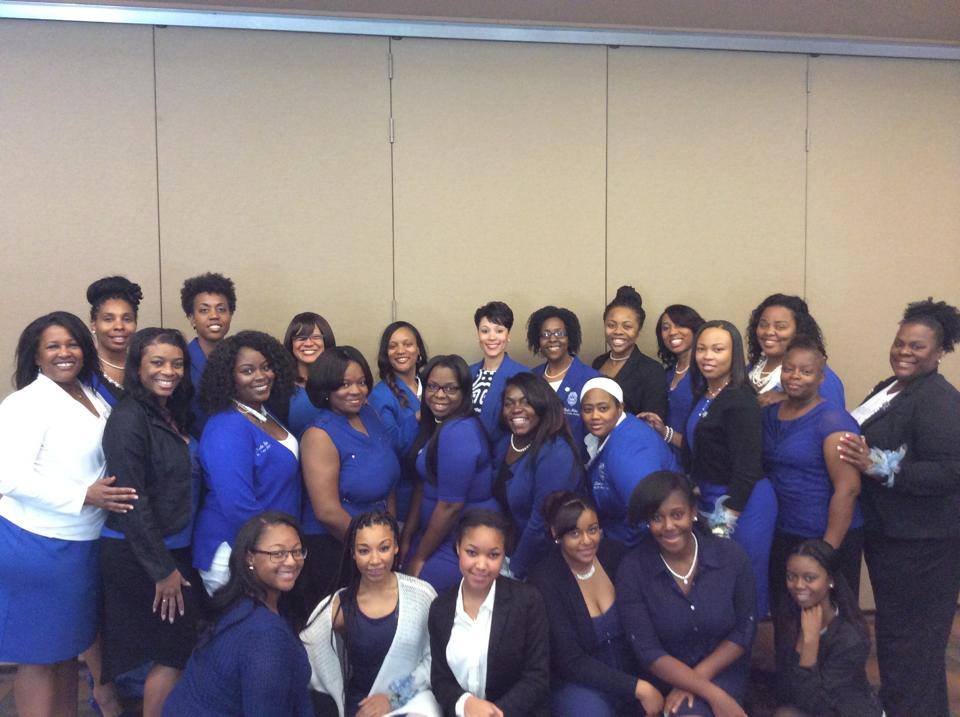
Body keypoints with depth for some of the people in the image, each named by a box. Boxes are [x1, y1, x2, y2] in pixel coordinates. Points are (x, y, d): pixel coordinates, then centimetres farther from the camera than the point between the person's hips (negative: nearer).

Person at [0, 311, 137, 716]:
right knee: (39, 652, 6)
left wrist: (114, 493, 4)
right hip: (36, 546, -7)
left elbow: (109, 459, 21)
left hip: (82, 544, 7)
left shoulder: (94, 400, 8)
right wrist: (85, 496, -24)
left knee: (68, 644, 19)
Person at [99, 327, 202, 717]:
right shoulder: (129, 419, -18)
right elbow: (131, 501, -21)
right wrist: (162, 570, -18)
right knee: (177, 651, 0)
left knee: (175, 646, 16)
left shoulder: (173, 414, 7)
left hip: (174, 548, 8)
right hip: (138, 555, -8)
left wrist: (174, 561, 10)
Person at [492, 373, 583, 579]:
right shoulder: (505, 446, 4)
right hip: (512, 552, 6)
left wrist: (515, 571, -11)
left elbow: (542, 525, -21)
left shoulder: (555, 454, -21)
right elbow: (500, 501, 9)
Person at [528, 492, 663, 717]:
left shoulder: (615, 554, -4)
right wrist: (637, 688, -22)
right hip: (580, 683, -3)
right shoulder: (544, 581, -14)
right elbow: (570, 661, -15)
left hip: (634, 669, 4)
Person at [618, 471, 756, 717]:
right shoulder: (632, 570, -14)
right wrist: (713, 695, -20)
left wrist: (695, 680, -12)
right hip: (665, 676, 1)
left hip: (722, 670, -1)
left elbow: (745, 628, -3)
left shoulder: (730, 555, -9)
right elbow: (648, 651, -13)